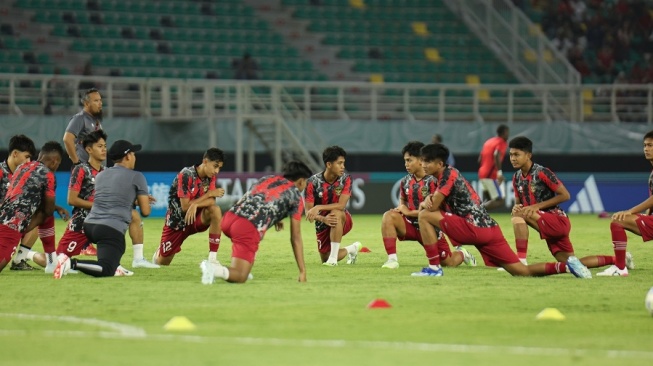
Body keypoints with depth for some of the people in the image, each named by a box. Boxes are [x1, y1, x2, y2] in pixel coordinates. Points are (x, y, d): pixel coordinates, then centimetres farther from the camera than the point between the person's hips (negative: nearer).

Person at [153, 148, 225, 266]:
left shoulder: (211, 177, -5)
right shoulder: (186, 175, -23)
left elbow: (211, 201, -16)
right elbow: (185, 206, -25)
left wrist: (195, 205, -35)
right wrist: (209, 194, -23)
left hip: (195, 218, 4)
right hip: (176, 221, -4)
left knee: (215, 210, -29)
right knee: (162, 263, 1)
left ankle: (213, 259, -26)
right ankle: (160, 251, 41)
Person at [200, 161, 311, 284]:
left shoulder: (266, 178, 28)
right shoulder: (296, 196, 13)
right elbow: (296, 238, 11)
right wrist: (303, 271, 14)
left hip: (229, 217, 7)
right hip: (249, 228, -6)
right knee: (240, 277, -3)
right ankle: (214, 269, -32)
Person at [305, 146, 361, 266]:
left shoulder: (346, 179, -17)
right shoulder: (313, 182, -18)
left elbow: (341, 205, -27)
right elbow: (308, 211, -18)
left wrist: (319, 208, -38)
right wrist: (323, 219, -38)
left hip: (344, 220, -2)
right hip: (322, 222, 2)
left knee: (336, 213, -38)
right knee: (325, 259, 4)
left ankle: (333, 257, -31)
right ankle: (352, 249, 37)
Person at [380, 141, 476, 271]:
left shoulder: (432, 181, -17)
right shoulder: (405, 181, 1)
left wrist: (409, 212, -18)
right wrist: (401, 208, -7)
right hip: (411, 225, 4)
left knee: (449, 263, 4)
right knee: (388, 216, -26)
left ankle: (462, 254, 44)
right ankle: (392, 259, -27)